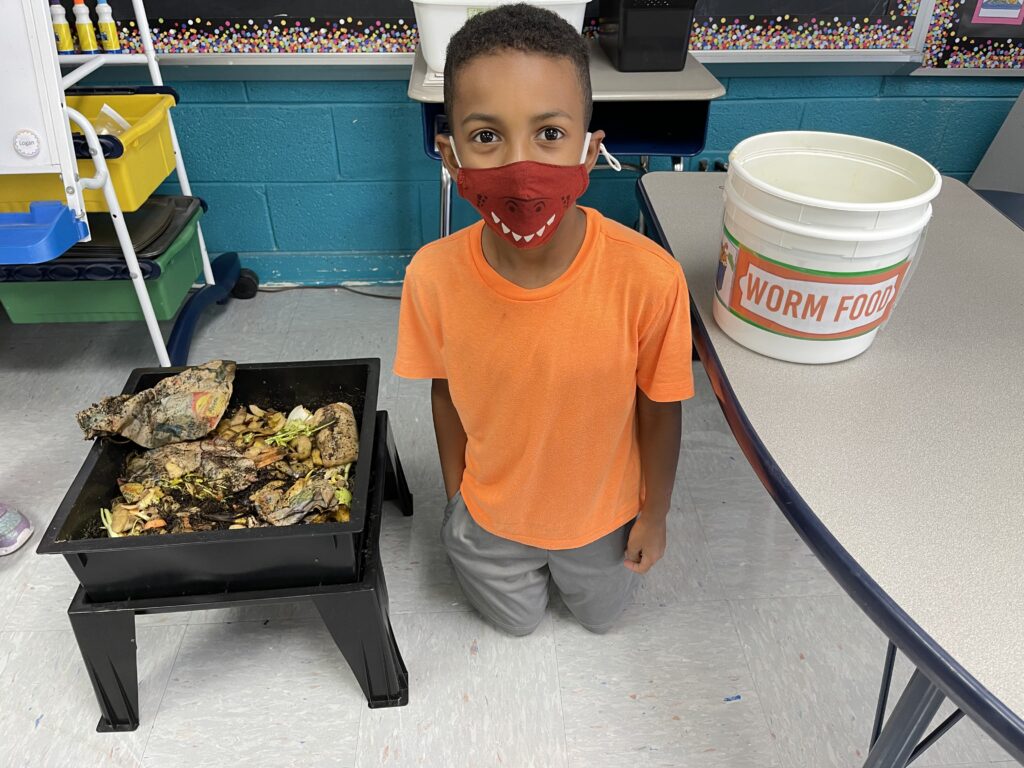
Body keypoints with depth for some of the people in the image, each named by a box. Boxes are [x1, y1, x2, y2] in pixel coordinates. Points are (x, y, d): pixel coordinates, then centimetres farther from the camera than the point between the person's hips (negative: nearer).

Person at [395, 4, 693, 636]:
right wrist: (455, 497, 4)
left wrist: (655, 512, -2)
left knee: (603, 616, 30)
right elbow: (446, 394, -10)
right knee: (518, 622, 30)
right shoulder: (433, 277, -28)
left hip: (603, 514, 0)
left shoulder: (650, 278, -34)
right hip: (491, 514, 1)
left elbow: (658, 407, -16)